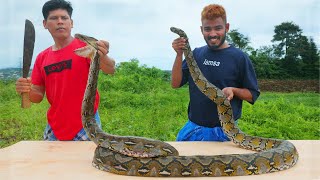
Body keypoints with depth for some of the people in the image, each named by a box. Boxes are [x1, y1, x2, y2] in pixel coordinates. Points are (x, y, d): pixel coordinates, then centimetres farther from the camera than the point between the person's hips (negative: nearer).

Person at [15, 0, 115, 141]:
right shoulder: (41, 58, 6)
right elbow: (38, 96, 10)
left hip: (86, 126, -4)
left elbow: (110, 70, -22)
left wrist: (103, 57, -43)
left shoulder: (85, 46, -8)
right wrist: (27, 90, -12)